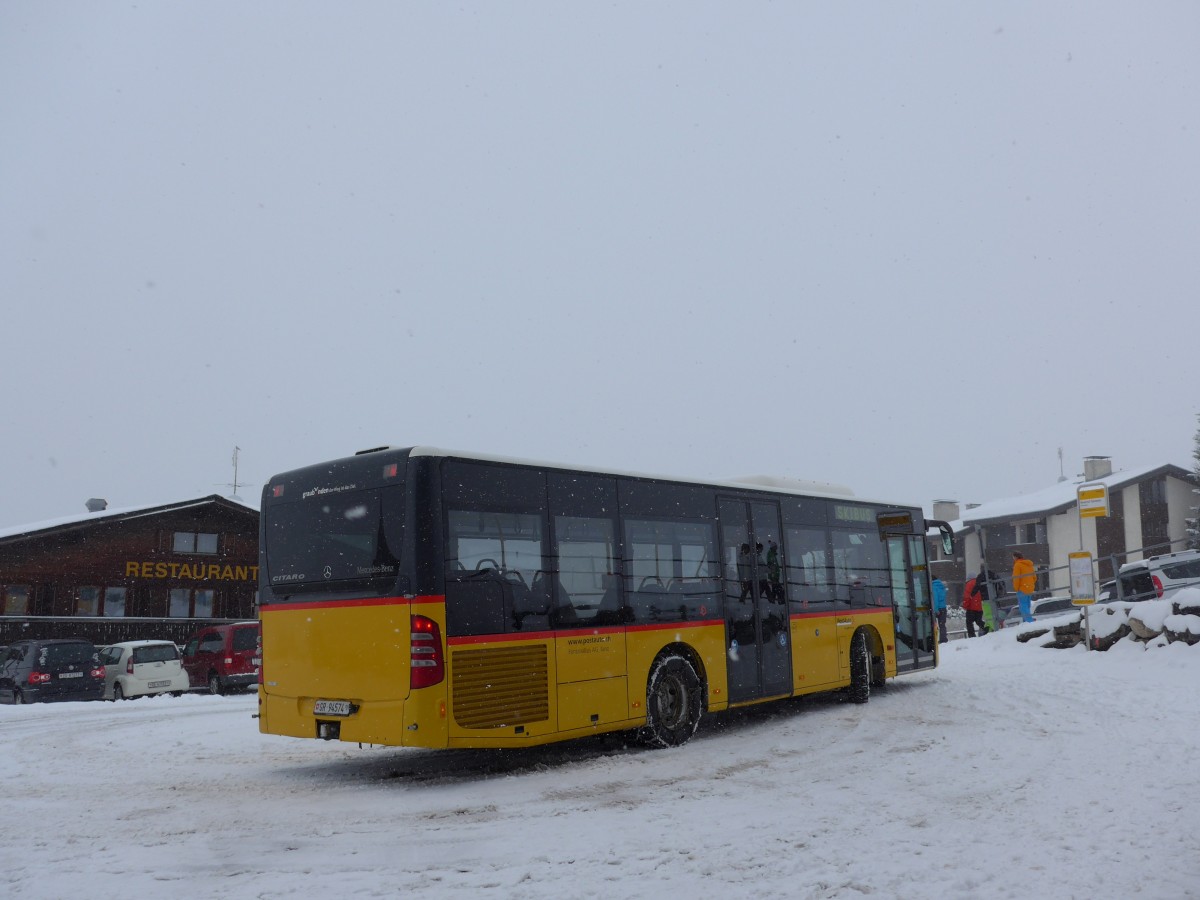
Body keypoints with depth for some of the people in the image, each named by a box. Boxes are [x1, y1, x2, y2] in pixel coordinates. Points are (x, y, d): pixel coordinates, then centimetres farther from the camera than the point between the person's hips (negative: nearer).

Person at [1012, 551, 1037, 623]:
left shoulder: (1018, 565, -10)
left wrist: (1016, 588, -4)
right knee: (1027, 607, 15)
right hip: (1030, 590, 8)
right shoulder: (1029, 565, 16)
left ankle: (1029, 621, -20)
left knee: (1023, 607, -10)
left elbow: (1016, 578, -13)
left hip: (1022, 589, -8)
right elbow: (1034, 577, 21)